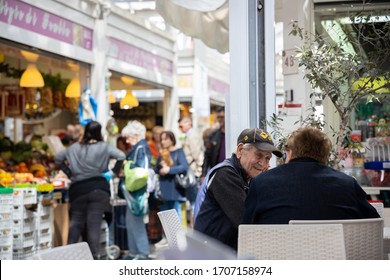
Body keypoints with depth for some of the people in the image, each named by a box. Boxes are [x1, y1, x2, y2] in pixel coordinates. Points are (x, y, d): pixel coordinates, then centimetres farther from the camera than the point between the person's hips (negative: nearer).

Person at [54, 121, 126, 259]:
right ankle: (93, 256, -9)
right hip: (98, 188, -3)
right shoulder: (103, 147, 1)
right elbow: (121, 156, -10)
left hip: (78, 188, 3)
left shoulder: (74, 148, 11)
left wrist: (69, 172, 19)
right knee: (94, 224, -5)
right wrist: (113, 172, 0)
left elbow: (57, 158, 20)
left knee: (76, 222, 15)